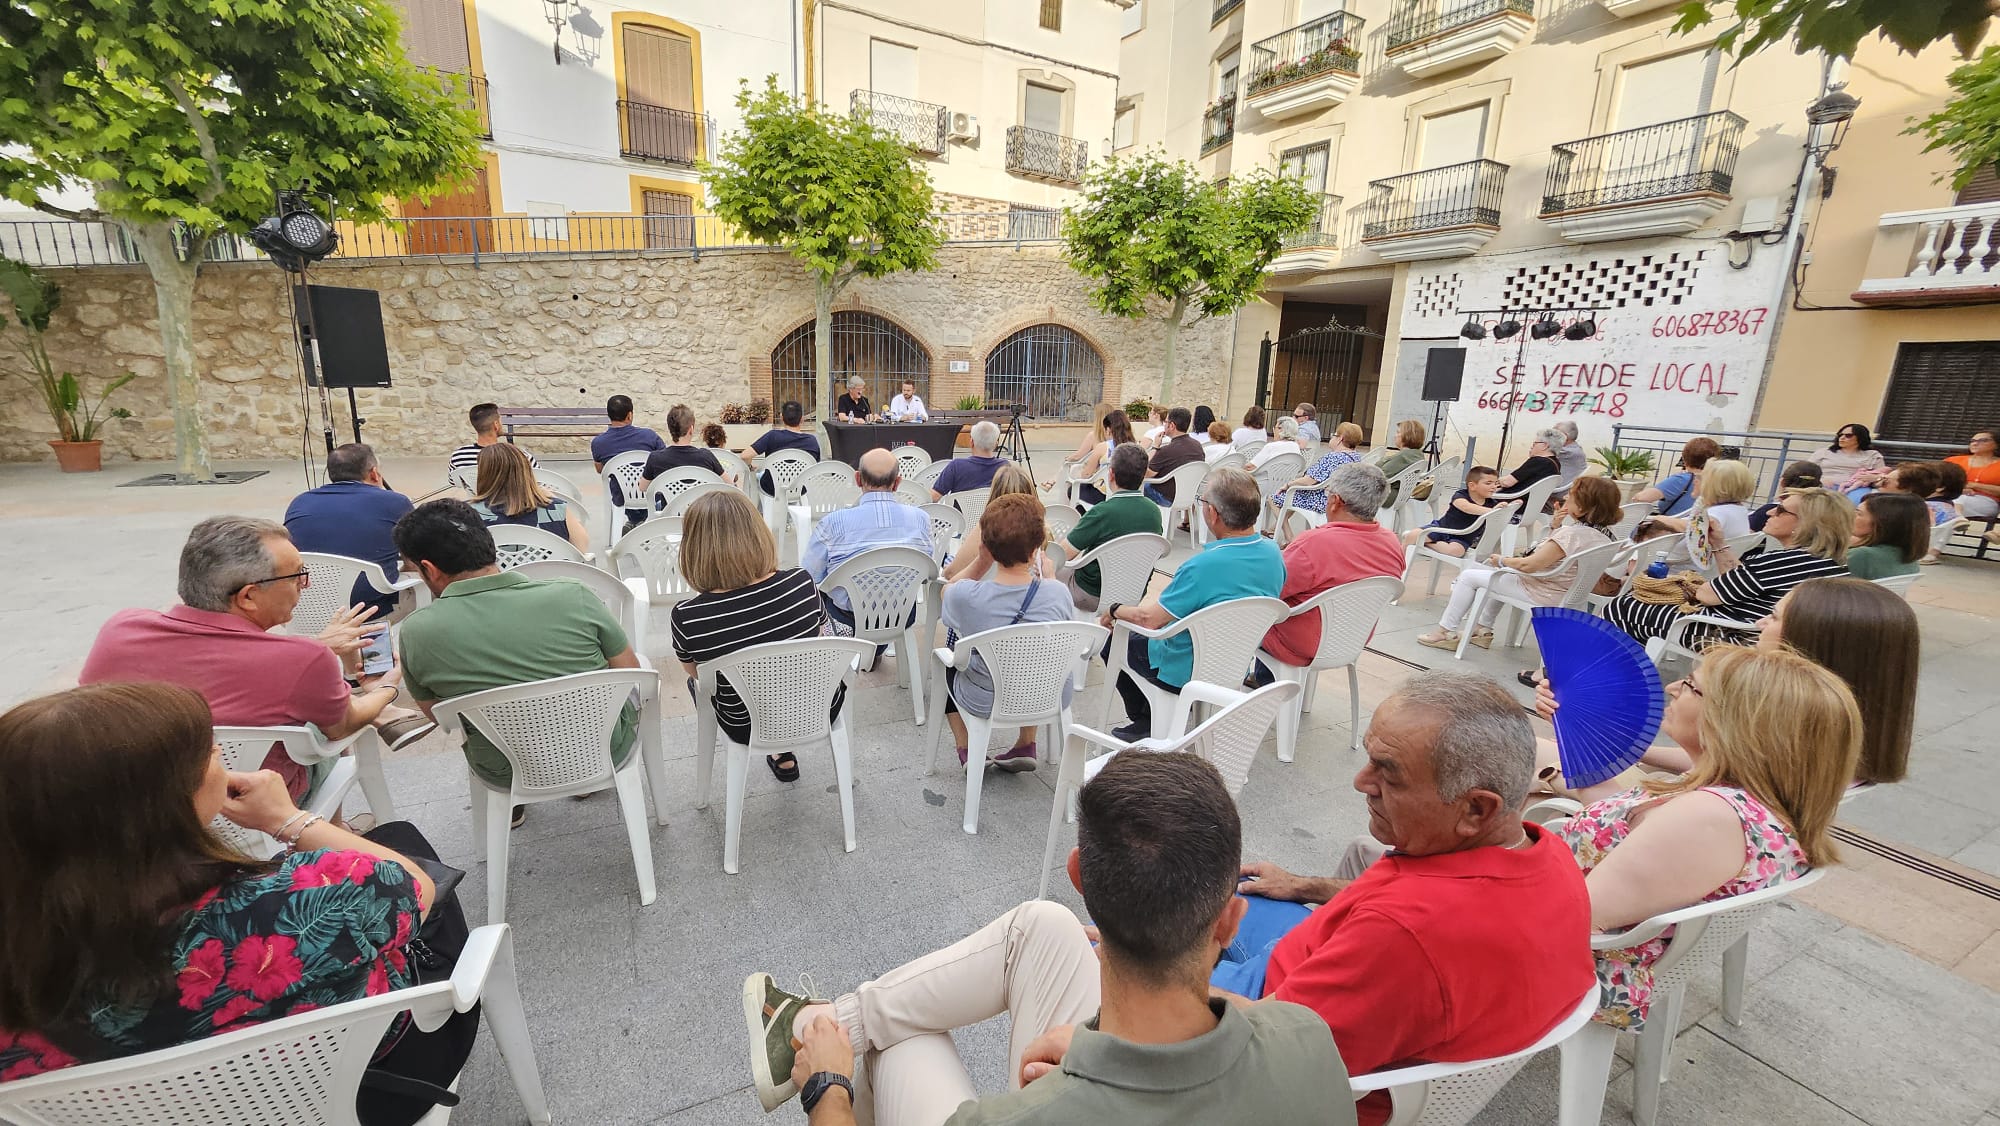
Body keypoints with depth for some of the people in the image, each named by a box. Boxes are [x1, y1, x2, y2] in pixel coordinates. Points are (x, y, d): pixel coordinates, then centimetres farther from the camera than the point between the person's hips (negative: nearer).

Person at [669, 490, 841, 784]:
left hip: (748, 727, 0)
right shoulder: (802, 584, -23)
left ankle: (783, 755, 39)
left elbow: (694, 672, -3)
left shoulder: (686, 618, -25)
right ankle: (784, 753, 41)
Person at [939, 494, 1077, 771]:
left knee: (948, 661, 31)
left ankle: (967, 750, 26)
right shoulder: (1058, 593, -24)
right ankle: (1026, 745, 31)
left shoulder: (964, 596, -28)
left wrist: (984, 560, -11)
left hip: (984, 704, -1)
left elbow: (948, 588, -1)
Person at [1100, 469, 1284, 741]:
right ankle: (1155, 713, 31)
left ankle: (1143, 722, 26)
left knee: (1113, 638, 16)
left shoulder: (1203, 566, -33)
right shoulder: (1273, 553, -10)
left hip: (1186, 673, -7)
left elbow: (1149, 619, -24)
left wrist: (1114, 610, -3)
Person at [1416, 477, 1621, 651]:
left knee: (1468, 576, 3)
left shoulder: (1572, 533, -29)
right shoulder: (1604, 533, -1)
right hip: (1566, 594, 9)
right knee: (1502, 575, 33)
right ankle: (1483, 630, 33)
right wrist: (1556, 527, -2)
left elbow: (1528, 565, -28)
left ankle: (1446, 632, 12)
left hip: (1542, 596, -9)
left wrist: (1502, 560, -11)